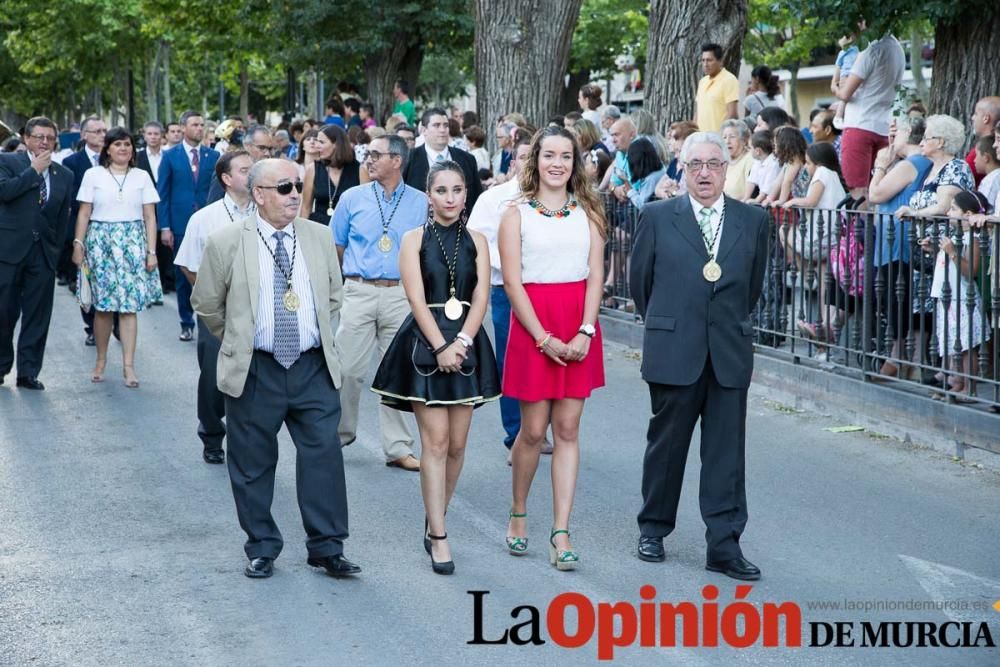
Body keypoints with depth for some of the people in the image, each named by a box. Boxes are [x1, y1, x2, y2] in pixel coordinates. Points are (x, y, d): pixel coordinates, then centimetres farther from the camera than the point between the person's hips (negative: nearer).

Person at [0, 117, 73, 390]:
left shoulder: (64, 175, 11)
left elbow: (63, 218, 13)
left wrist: (56, 250, 8)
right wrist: (35, 170, -13)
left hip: (44, 253, 3)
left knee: (37, 316, 3)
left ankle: (28, 372, 9)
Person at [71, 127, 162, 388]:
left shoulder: (142, 177, 8)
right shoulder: (93, 175, 5)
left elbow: (150, 217, 6)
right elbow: (84, 214, 3)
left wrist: (151, 251, 0)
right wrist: (78, 244, -6)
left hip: (133, 243, 1)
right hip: (101, 243, -1)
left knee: (129, 305, -5)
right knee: (102, 305, 1)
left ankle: (128, 365, -4)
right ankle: (101, 360, 15)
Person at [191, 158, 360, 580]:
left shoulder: (319, 237, 6)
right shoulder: (226, 243, -5)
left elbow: (334, 294, 19)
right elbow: (206, 304, 6)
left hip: (313, 368, 2)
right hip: (254, 371, -2)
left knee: (324, 455, -1)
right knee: (253, 463, 7)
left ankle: (326, 547, 9)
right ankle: (262, 548, 21)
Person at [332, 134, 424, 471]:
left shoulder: (421, 203, 5)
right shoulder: (353, 198, 5)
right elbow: (336, 247, 14)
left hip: (402, 295, 0)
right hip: (360, 292, 0)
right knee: (348, 369, 0)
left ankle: (398, 448, 8)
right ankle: (341, 432, 19)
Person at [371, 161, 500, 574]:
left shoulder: (476, 241, 8)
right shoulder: (415, 239, 1)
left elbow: (481, 297, 0)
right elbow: (417, 299, -7)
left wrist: (461, 342, -13)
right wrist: (441, 347, -16)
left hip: (466, 345, 3)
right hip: (425, 344, -3)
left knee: (456, 443, 4)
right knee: (435, 441, -7)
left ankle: (434, 523, 20)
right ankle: (438, 537, -5)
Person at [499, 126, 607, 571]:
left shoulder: (587, 213, 7)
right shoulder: (517, 214, 1)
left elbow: (595, 276, 2)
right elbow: (512, 283, -5)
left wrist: (585, 332, -12)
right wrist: (544, 338, -13)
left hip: (579, 331, 2)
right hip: (532, 326, -2)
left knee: (567, 430, 2)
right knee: (533, 430, 2)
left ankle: (561, 534, 3)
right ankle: (518, 515, 25)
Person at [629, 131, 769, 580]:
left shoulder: (753, 221, 5)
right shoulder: (658, 218, 0)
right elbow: (640, 280, 8)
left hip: (730, 353, 1)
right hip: (673, 352, -1)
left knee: (727, 451, 2)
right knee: (666, 442, 9)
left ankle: (724, 546, 5)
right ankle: (653, 528, 24)